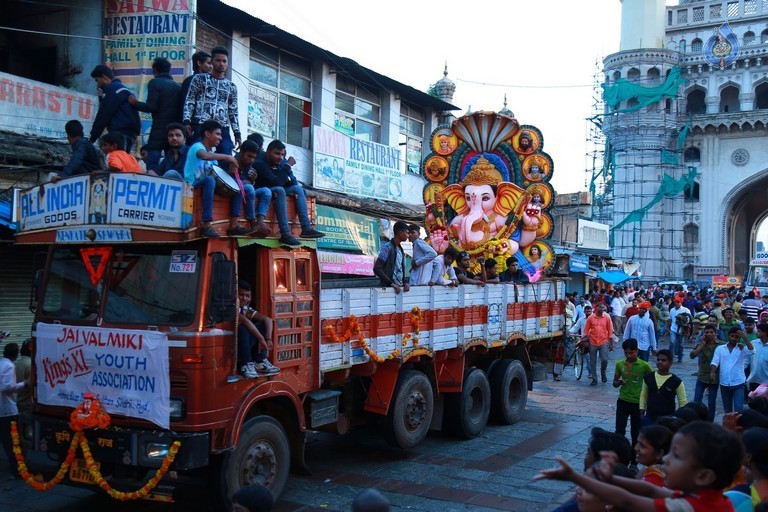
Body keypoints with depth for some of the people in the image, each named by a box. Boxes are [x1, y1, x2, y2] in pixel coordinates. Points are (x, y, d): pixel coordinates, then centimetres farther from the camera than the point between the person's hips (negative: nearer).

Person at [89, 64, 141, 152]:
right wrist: (102, 98, 18)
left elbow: (104, 115, -8)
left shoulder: (111, 89, -4)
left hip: (120, 133, -10)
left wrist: (92, 138, -4)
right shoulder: (123, 88, 25)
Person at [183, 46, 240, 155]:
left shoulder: (231, 86, 19)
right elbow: (189, 101, 4)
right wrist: (186, 121, -10)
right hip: (201, 127, -3)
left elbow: (233, 112, 18)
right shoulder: (199, 79, 10)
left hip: (223, 130, 3)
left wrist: (237, 133, 10)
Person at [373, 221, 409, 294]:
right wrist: (391, 283, -20)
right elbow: (377, 269, -16)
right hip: (389, 288, -7)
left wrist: (405, 282, 2)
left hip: (400, 287, 7)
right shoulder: (387, 247, -9)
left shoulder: (400, 249, 15)